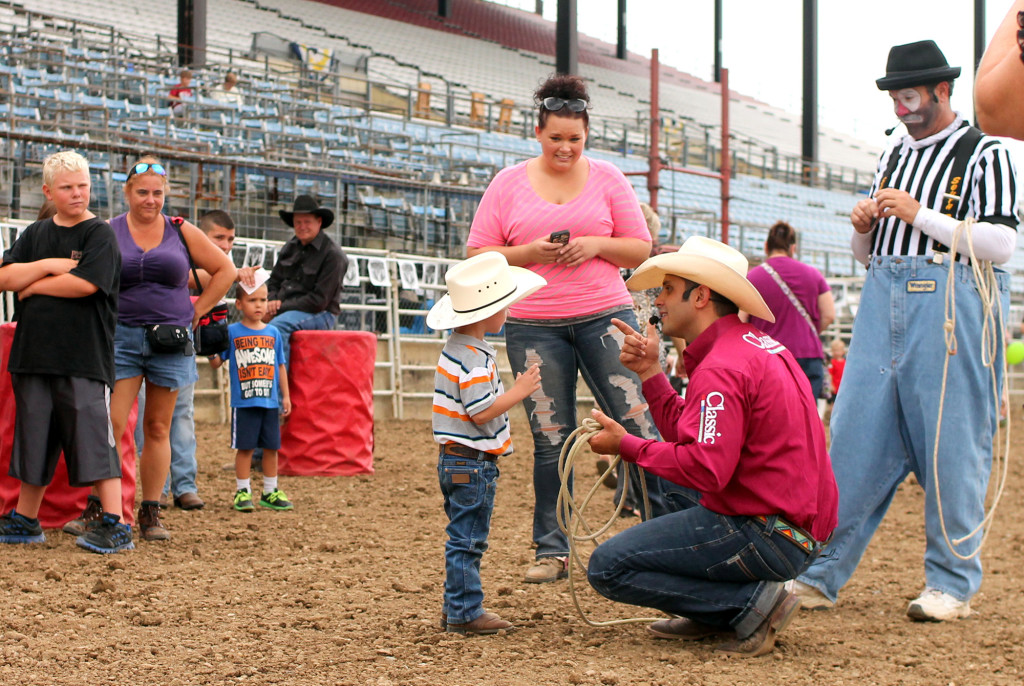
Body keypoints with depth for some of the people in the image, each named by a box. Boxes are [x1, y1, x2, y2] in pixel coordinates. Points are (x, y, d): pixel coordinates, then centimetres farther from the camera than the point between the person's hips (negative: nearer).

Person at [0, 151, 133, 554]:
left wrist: (33, 286, -5)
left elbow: (85, 283, -17)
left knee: (94, 437, -8)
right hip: (34, 354, 6)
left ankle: (114, 525, -4)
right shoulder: (36, 234, 14)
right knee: (34, 439, 13)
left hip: (85, 358, -6)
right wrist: (47, 266, -10)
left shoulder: (100, 234, -3)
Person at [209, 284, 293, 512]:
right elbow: (216, 362, -1)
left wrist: (285, 396, 11)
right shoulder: (232, 332, -1)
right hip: (243, 402, -3)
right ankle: (242, 492, 10)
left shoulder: (273, 333, 9)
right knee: (245, 447, 0)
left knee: (271, 447, 8)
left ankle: (270, 492, 19)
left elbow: (280, 366, 13)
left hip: (270, 401, 3)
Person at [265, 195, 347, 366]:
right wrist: (273, 301, -2)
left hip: (319, 315, -7)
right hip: (287, 312, 7)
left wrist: (281, 307, -13)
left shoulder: (333, 255, -8)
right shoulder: (289, 248, 14)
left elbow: (319, 300, -13)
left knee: (277, 326, -35)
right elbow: (274, 281, 22)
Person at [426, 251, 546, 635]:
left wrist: (514, 389, 19)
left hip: (456, 460, 10)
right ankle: (465, 613, -1)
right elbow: (481, 413, -23)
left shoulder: (456, 348, 13)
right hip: (472, 463, -10)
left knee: (463, 539, 16)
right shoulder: (473, 358, -20)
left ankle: (456, 608, 22)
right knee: (467, 539, -5)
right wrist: (520, 391, -16)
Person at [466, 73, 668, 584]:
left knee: (640, 424, -8)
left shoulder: (607, 178, 8)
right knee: (551, 441, 2)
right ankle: (551, 551, 10)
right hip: (534, 327, 0)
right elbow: (478, 255, 6)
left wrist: (596, 245, -9)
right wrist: (529, 253, -11)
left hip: (605, 316, 0)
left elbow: (641, 250, 9)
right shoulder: (509, 183, 7)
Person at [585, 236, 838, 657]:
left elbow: (706, 469, -25)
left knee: (608, 567, -9)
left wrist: (626, 446, -14)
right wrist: (650, 372, 13)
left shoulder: (721, 369, -17)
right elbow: (690, 438, 16)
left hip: (767, 535, -11)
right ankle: (714, 611, 19)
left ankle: (752, 601, -9)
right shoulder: (756, 343, 15)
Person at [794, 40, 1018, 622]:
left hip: (951, 305, -6)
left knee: (952, 443, -3)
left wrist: (921, 215, -13)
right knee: (856, 437, 2)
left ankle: (952, 584, 6)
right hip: (883, 304, 6)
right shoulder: (894, 155, 21)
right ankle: (822, 573, 6)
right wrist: (863, 228, 3)